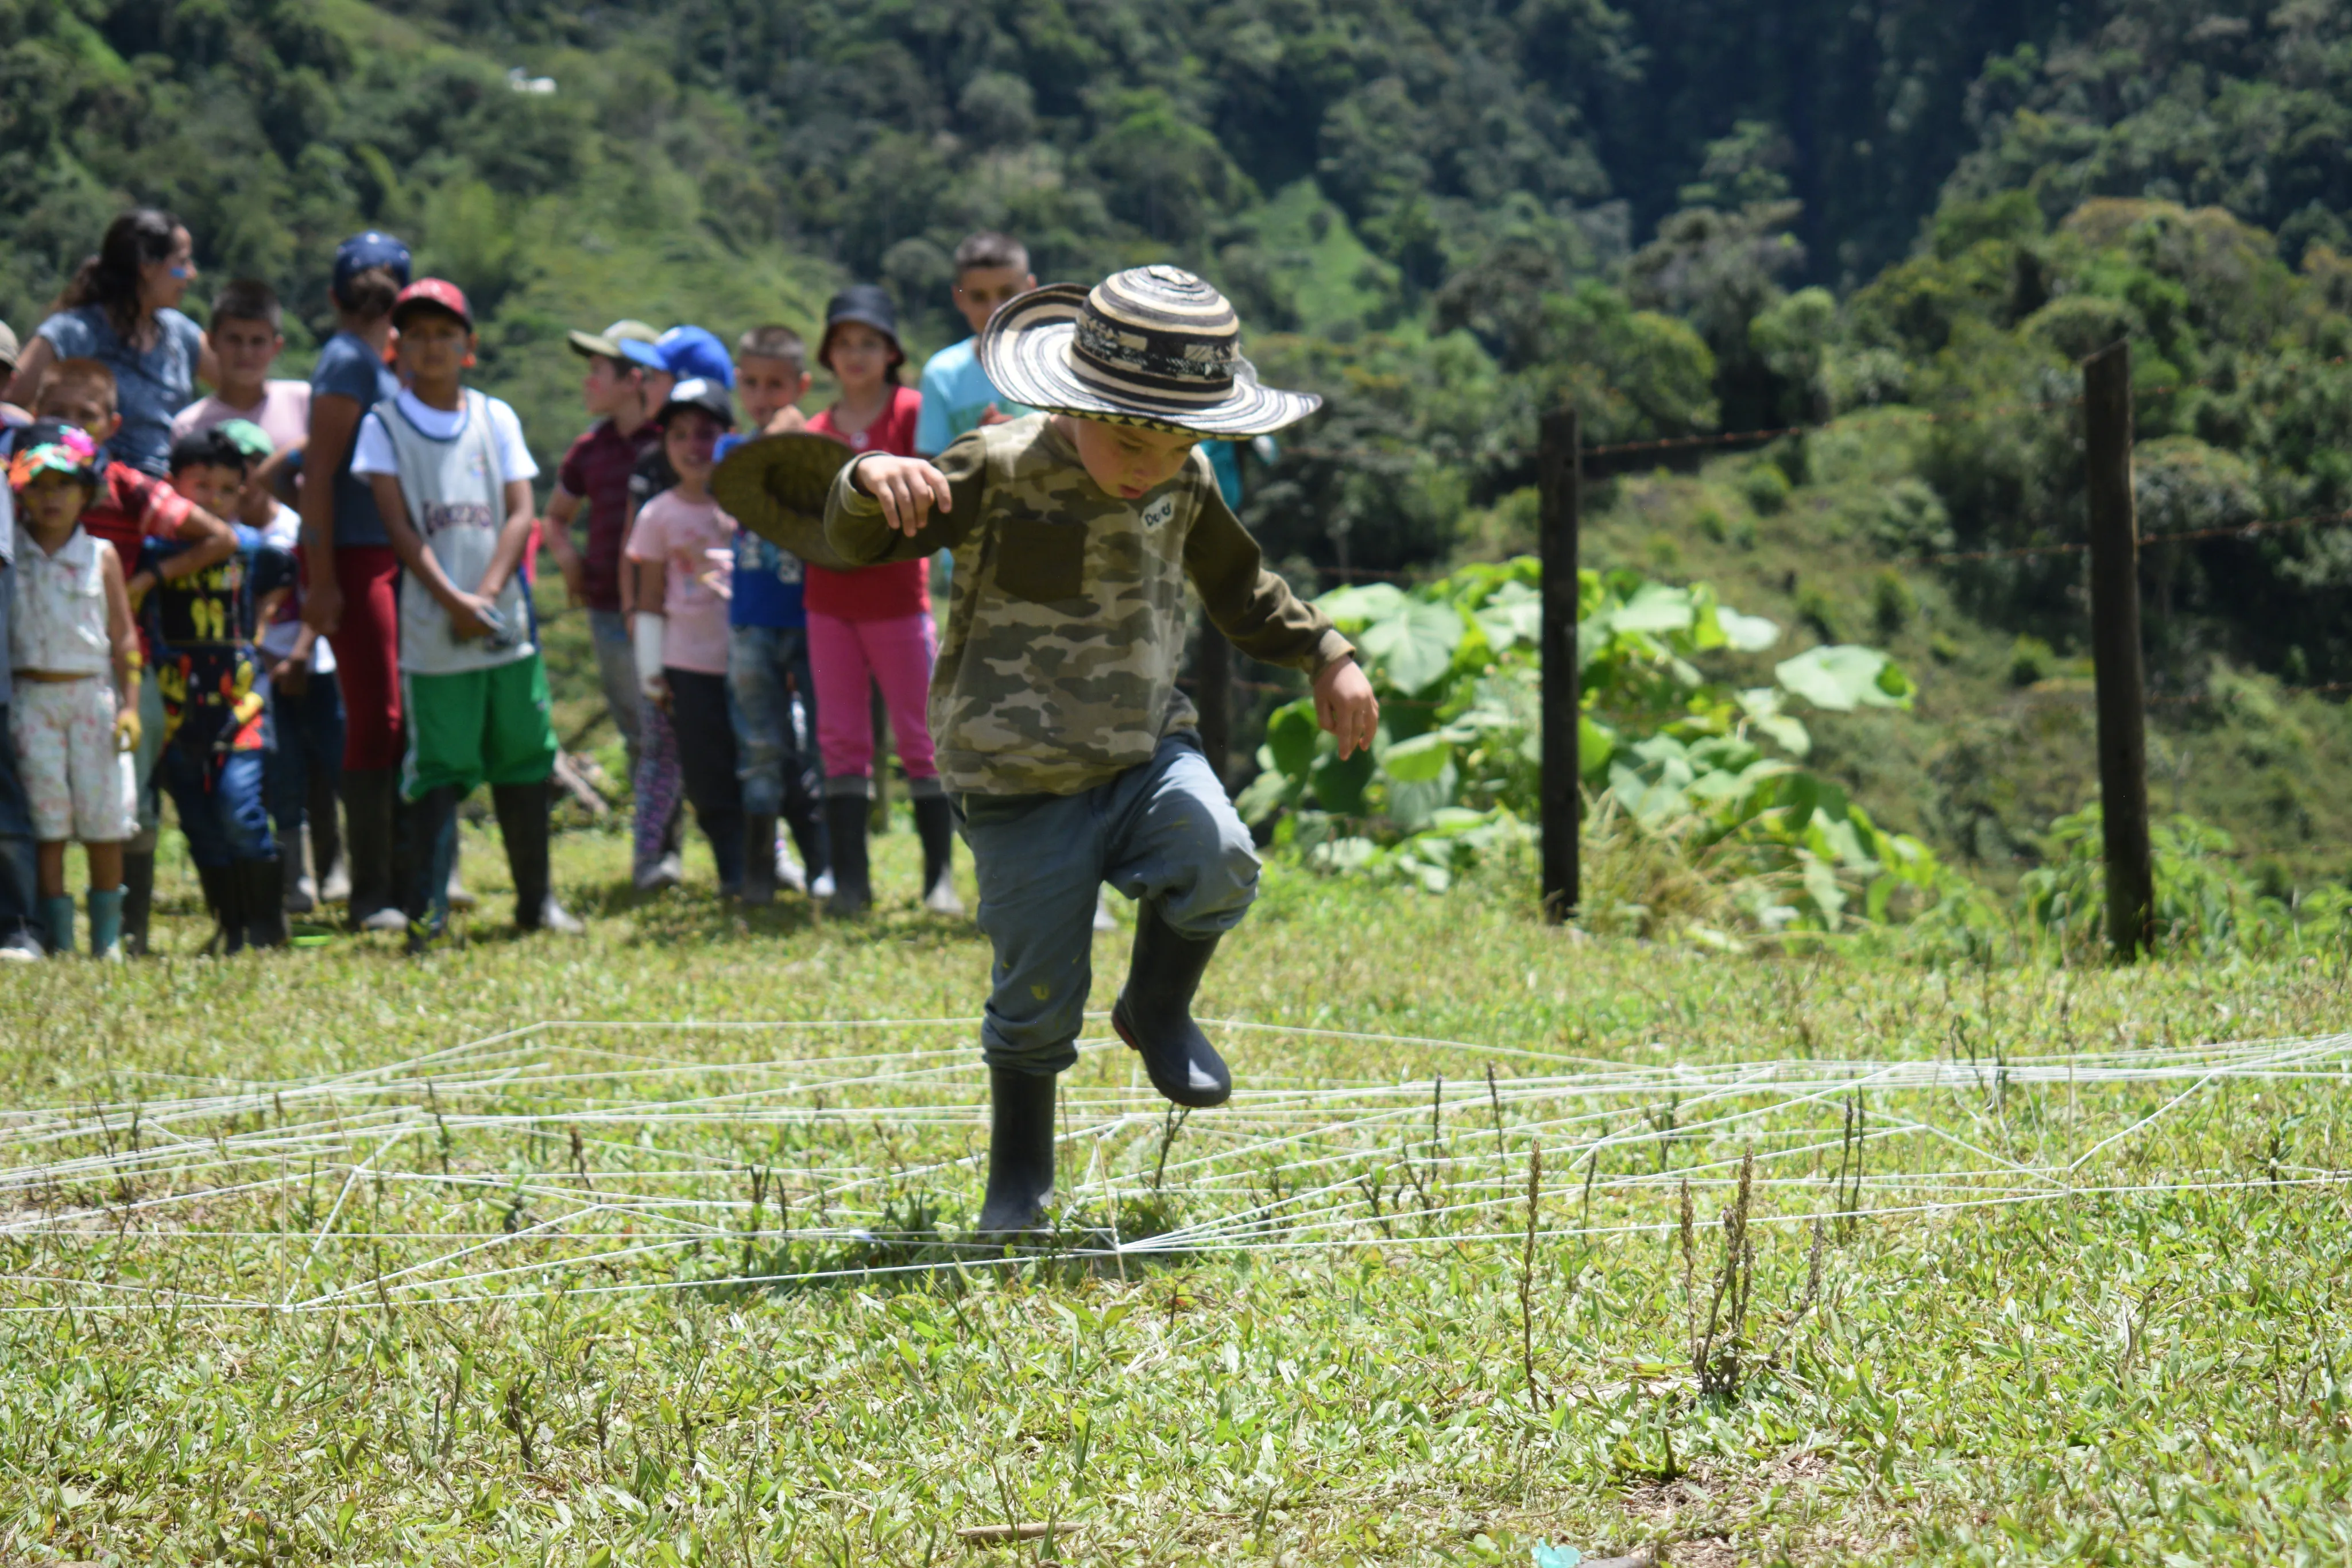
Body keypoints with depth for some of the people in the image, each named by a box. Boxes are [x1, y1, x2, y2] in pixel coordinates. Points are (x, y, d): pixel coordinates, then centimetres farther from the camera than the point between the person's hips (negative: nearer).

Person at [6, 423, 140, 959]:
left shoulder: (101, 556, 3)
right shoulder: (12, 556, 3)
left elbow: (123, 636, 4)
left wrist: (128, 705, 0)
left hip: (91, 694, 0)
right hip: (31, 697, 0)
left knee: (104, 818, 2)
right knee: (46, 819, -1)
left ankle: (107, 939, 13)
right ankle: (57, 940, 4)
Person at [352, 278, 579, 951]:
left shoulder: (495, 418, 10)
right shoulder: (385, 424, 2)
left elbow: (521, 512, 3)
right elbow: (399, 524, -5)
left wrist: (487, 593, -12)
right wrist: (454, 601, -15)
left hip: (505, 618, 3)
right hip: (433, 629, -3)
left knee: (524, 757, 8)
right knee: (439, 765, -7)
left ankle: (536, 898, 18)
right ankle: (428, 910, -7)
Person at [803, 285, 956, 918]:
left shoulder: (912, 412, -3)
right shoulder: (816, 431, 11)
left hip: (897, 597, -4)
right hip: (830, 598, 4)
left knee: (920, 737, -1)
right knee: (841, 740, 3)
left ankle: (940, 876, 3)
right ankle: (850, 880, 6)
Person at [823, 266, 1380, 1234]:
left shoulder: (1184, 483, 3)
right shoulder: (999, 473, -14)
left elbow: (1236, 583, 22)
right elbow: (859, 542, -18)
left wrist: (1325, 656, 18)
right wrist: (872, 483, -40)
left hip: (1146, 748, 4)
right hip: (1024, 781, -4)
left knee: (1216, 863, -26)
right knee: (1037, 997, 2)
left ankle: (1158, 1010, 5)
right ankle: (1018, 1180, 25)